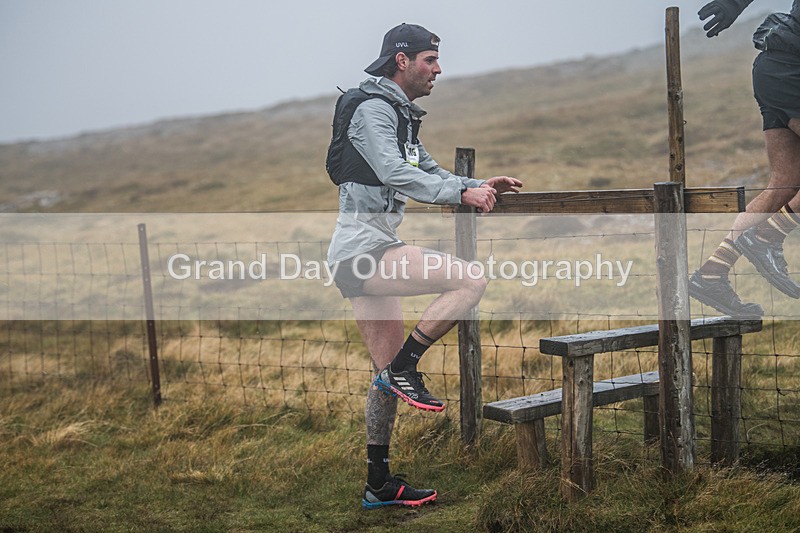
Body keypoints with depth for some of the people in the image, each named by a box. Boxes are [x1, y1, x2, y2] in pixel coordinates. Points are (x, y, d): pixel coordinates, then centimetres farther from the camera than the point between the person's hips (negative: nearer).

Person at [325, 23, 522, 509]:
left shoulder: (401, 116, 21)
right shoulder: (373, 108, -10)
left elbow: (425, 169, 27)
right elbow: (396, 174, -24)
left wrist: (479, 186, 13)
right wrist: (461, 193, -26)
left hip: (367, 256, 10)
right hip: (364, 249, -10)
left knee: (391, 376, 12)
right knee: (471, 280, -20)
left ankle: (379, 485, 18)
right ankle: (404, 368, -11)